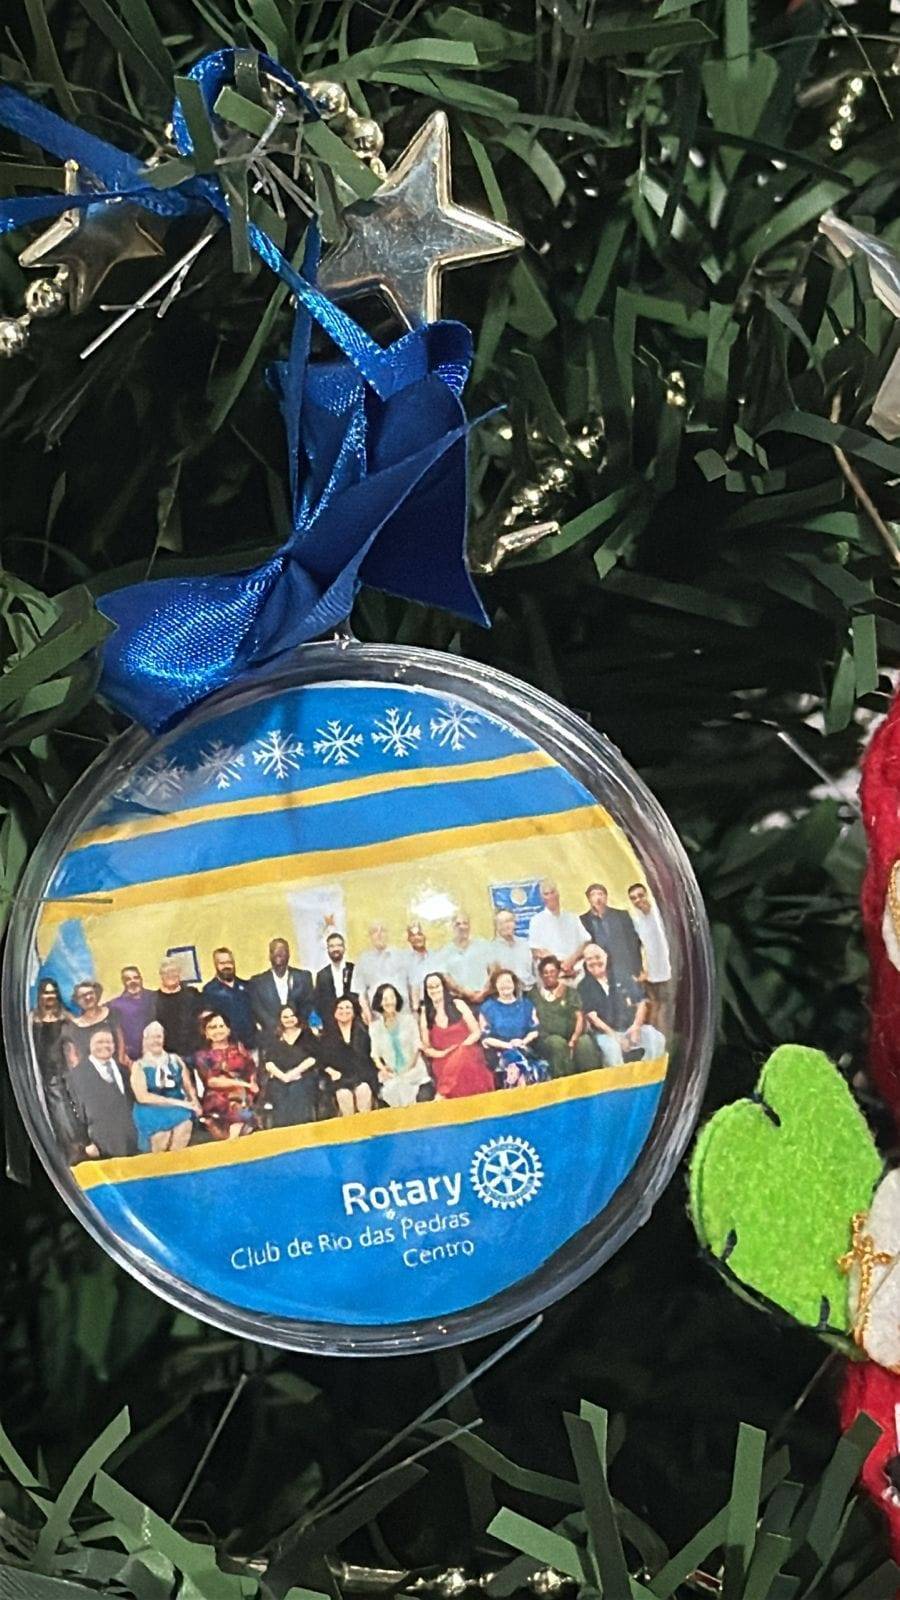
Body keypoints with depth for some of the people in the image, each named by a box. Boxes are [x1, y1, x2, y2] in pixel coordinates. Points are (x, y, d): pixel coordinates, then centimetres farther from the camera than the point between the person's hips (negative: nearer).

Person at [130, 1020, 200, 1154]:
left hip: (179, 1110, 2)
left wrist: (194, 1103, -10)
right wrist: (176, 1102, -13)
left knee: (185, 1123, -28)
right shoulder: (139, 1066, 4)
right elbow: (142, 1097, -7)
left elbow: (188, 1087, 13)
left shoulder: (175, 1060, 14)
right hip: (152, 1112, -2)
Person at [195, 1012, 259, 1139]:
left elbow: (252, 1072, 9)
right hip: (217, 1101, -2)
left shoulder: (239, 1048, 16)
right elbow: (210, 1081, -2)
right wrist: (241, 1083, -9)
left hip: (242, 1096, 2)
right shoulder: (202, 1055, 10)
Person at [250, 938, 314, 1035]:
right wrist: (276, 1027, -14)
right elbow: (258, 1009, -1)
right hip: (271, 1033, 0)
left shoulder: (303, 976, 10)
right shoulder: (258, 981, 7)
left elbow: (309, 1005, 7)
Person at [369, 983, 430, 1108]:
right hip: (391, 1076, 1)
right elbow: (375, 1053, 5)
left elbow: (417, 1046, 4)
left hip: (414, 1073, -1)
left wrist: (412, 1063, -12)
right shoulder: (376, 1026, 8)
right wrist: (382, 1067, -13)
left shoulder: (408, 1019, 7)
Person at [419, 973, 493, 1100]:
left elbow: (476, 1032, 5)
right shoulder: (426, 1014, 9)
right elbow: (426, 1048, 10)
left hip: (467, 1057, -1)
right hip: (444, 1063, 1)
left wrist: (460, 1047, -12)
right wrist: (442, 1053, -11)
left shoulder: (458, 1005, 6)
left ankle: (442, 1095, -33)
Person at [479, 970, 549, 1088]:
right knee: (516, 1066, -38)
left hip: (525, 1049, 2)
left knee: (540, 1067, -32)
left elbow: (535, 1030, 13)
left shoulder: (525, 1004, 18)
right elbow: (486, 1037, 3)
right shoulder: (488, 1007, 10)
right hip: (500, 1051, -2)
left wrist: (524, 1041, -8)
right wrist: (508, 1045, -10)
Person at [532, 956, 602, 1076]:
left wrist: (574, 1038, -10)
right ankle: (563, 1079, -38)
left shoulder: (569, 992, 16)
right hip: (547, 1039, -1)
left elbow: (579, 1017, 7)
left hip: (571, 1037, 1)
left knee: (585, 1041, -32)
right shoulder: (535, 996, 15)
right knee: (557, 1042, -35)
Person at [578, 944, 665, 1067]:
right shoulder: (584, 987, 2)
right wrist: (614, 1035, -16)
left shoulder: (622, 979, 9)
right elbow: (591, 1016, -6)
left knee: (656, 1039, -22)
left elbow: (641, 1002, 10)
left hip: (631, 1028, 3)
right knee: (611, 1047, -36)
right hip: (606, 1032, -3)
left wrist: (636, 1026, -7)